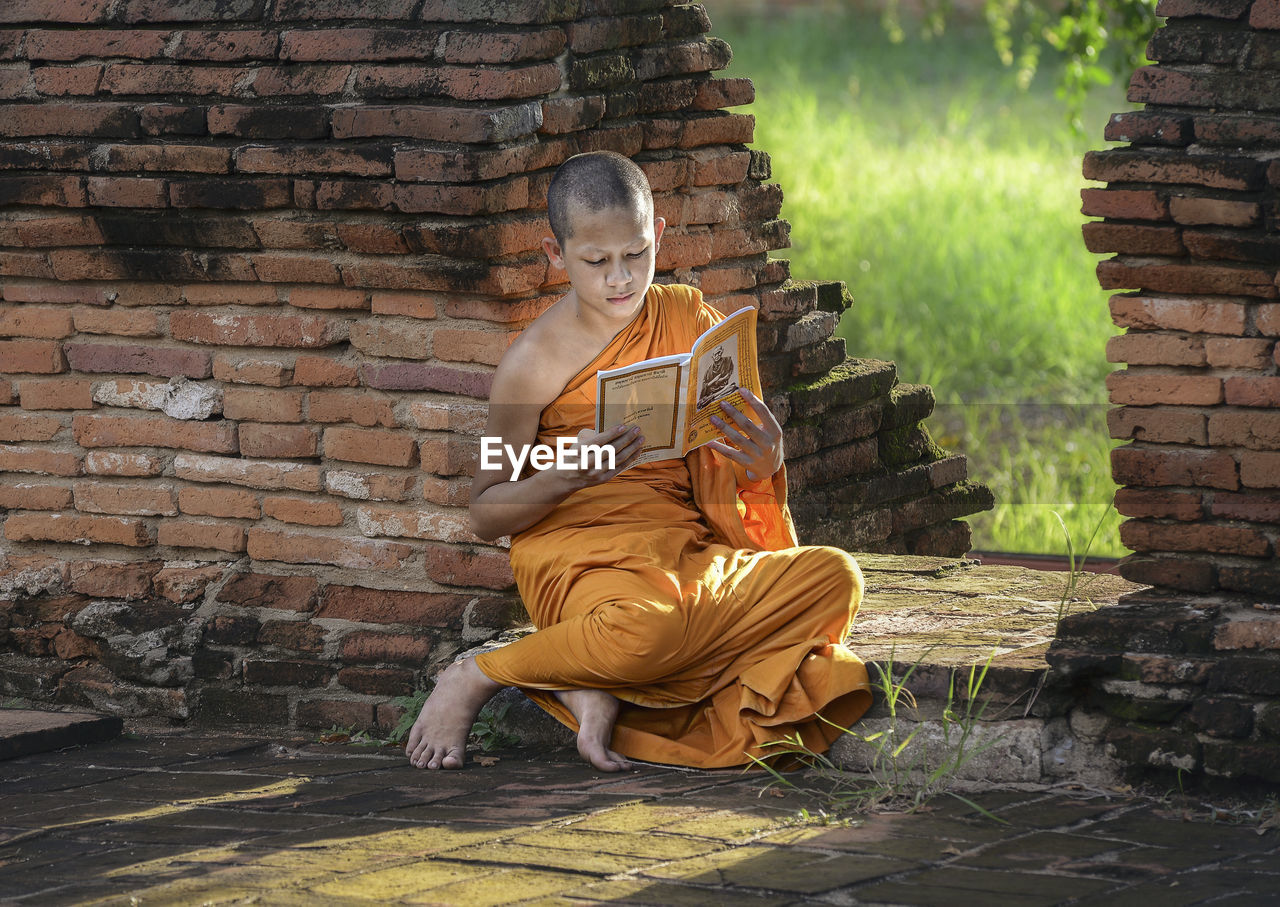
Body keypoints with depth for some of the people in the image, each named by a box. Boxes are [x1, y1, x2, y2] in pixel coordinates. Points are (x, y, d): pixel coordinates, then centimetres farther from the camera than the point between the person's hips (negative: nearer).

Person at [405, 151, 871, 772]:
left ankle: (604, 692, -20)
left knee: (834, 577, -21)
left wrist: (763, 460, -10)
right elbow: (486, 517, -1)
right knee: (646, 624, -41)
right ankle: (473, 679, -11)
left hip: (687, 550, 6)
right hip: (581, 552, -6)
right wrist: (569, 473, -20)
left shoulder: (693, 323, 10)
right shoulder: (535, 362, -3)